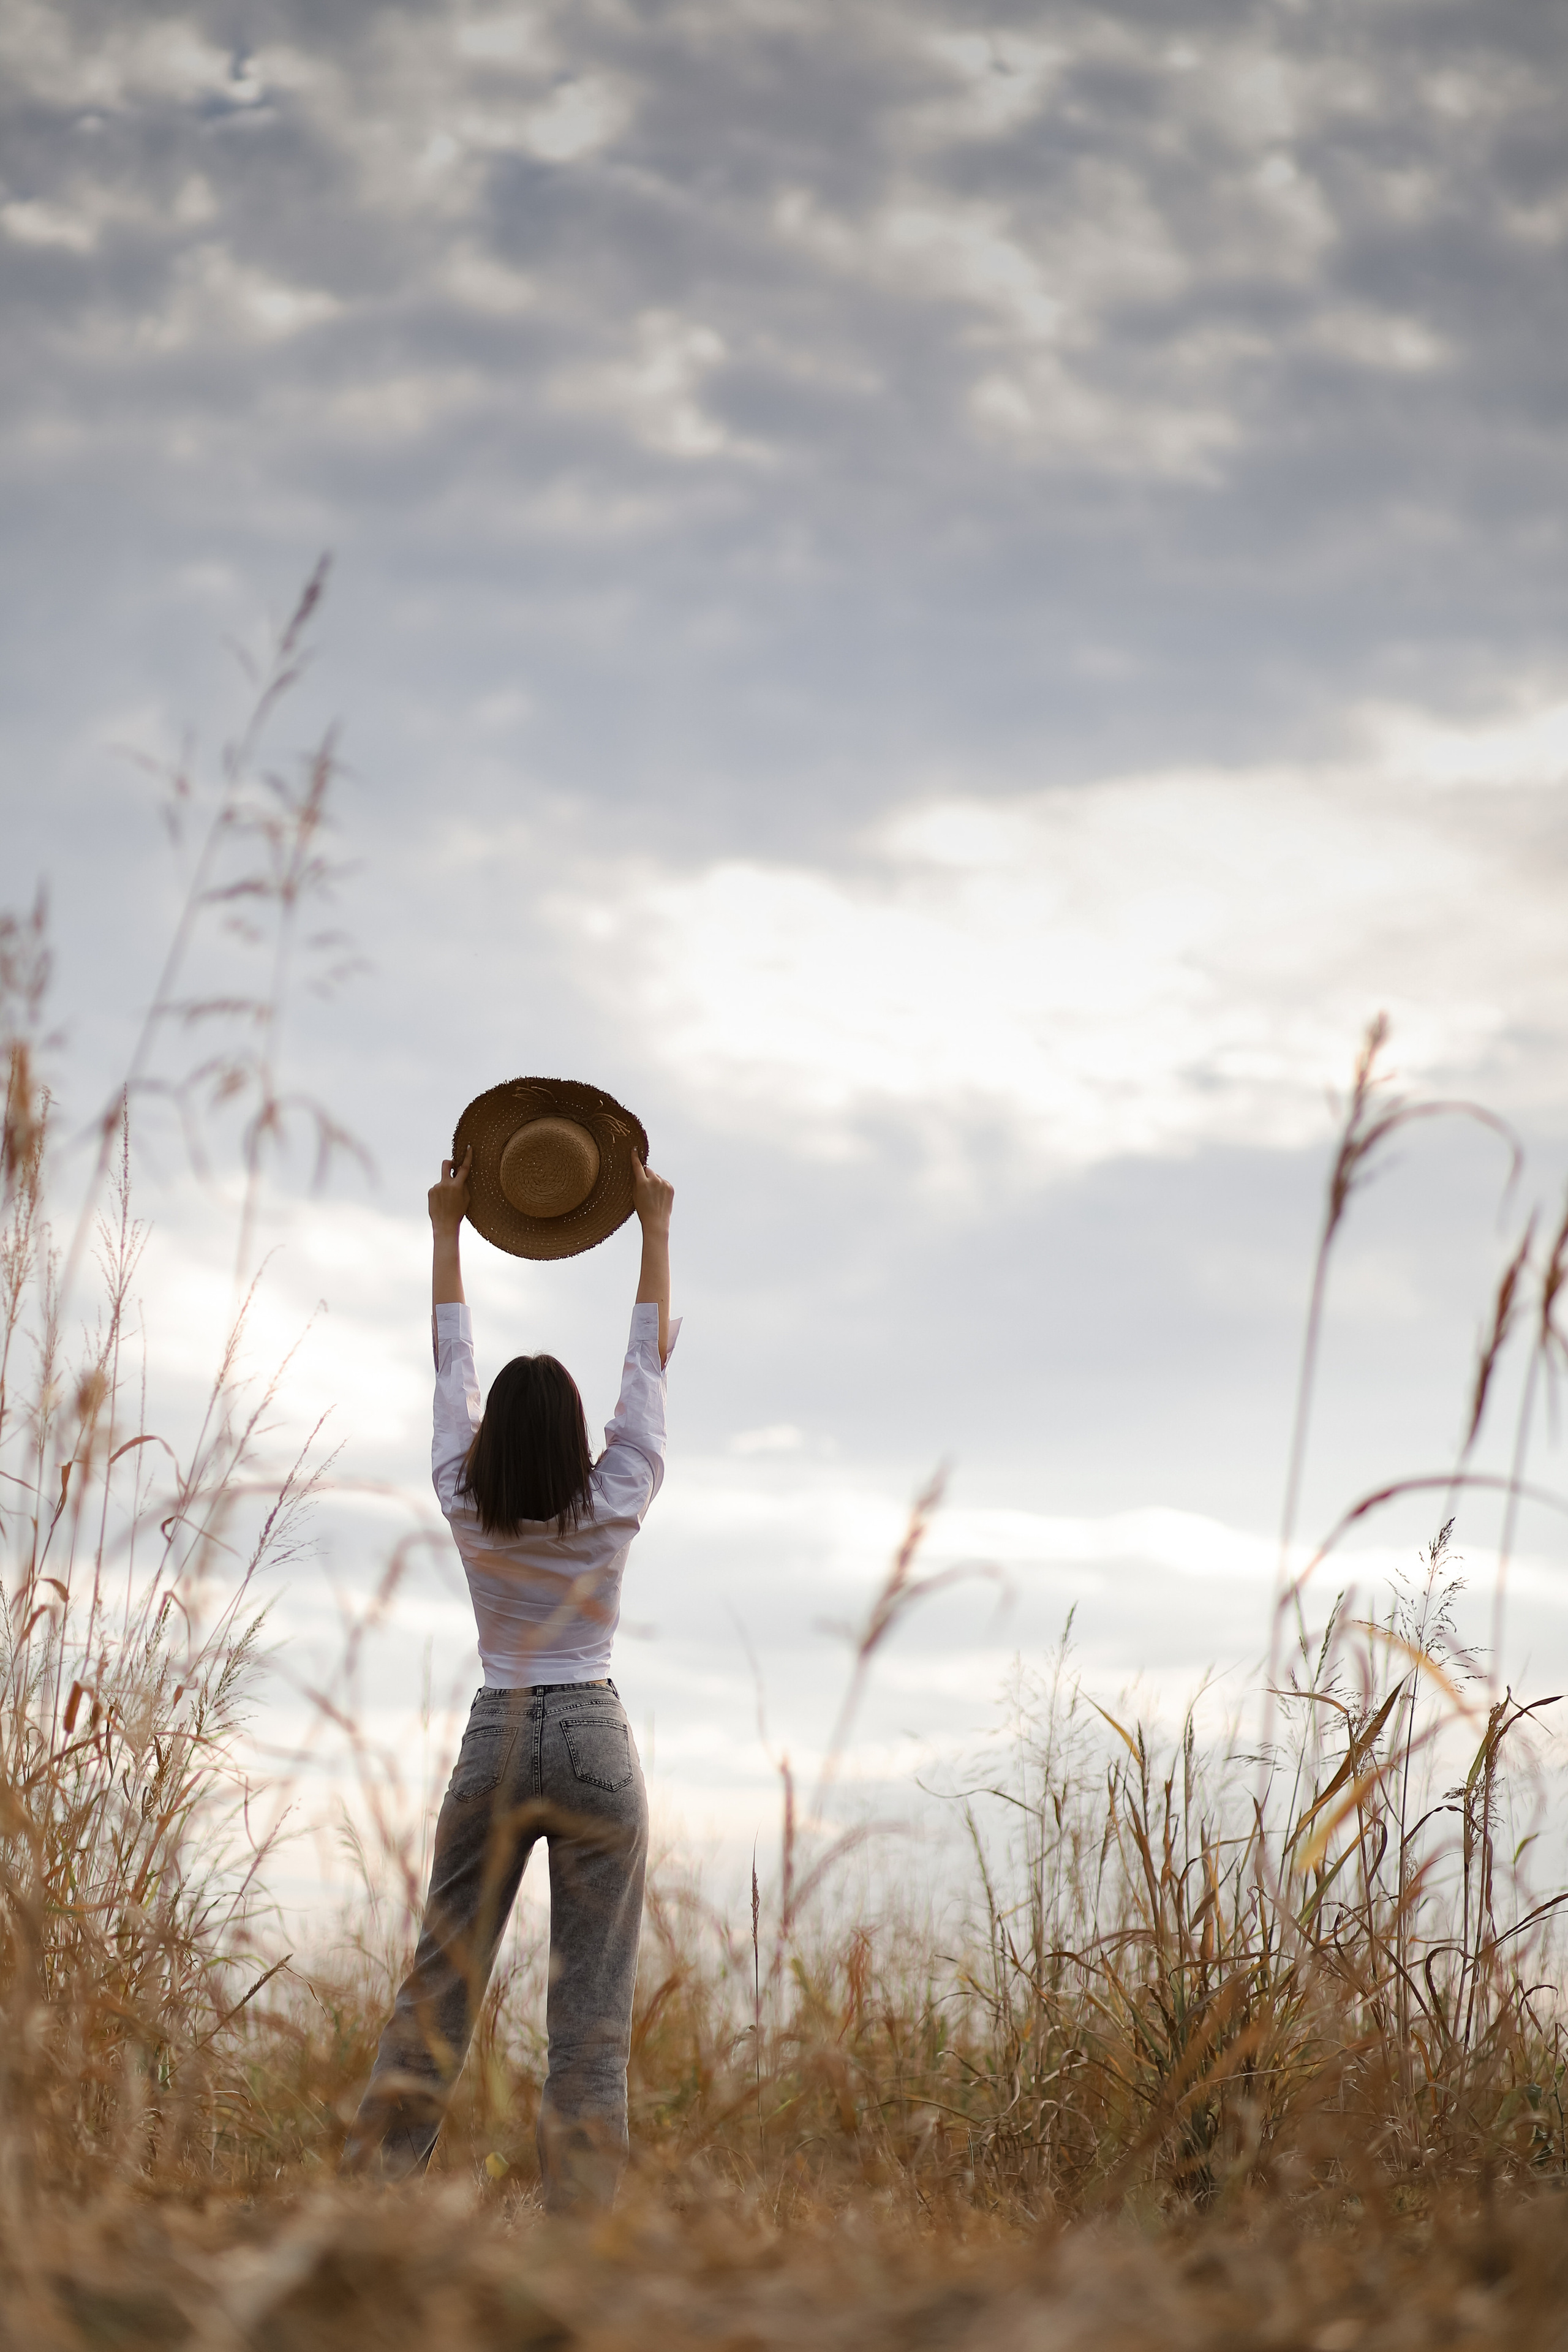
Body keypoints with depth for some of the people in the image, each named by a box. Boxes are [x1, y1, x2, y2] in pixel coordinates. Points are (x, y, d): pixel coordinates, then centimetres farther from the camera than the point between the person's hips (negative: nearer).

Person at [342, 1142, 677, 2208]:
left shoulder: (467, 1507, 0)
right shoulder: (615, 1508, -3)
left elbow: (452, 1365, 11)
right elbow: (650, 1361, 6)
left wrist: (447, 1231, 21)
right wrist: (654, 1227, 15)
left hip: (494, 1741, 2)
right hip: (596, 1742, -2)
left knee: (441, 1980, 4)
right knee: (593, 2001, -2)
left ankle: (374, 2181, -2)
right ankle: (581, 2205, -7)